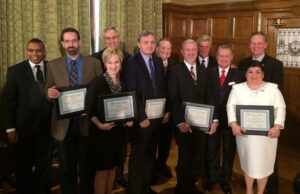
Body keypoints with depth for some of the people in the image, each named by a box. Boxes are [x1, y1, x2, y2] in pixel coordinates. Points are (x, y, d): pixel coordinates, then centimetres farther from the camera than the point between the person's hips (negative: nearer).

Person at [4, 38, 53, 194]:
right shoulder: (15, 71, -3)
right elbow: (9, 101, -5)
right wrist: (11, 128, -10)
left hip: (47, 126, 1)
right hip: (23, 127, -1)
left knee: (44, 166, 17)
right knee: (23, 168, 15)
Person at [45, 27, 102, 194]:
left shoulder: (94, 63, 1)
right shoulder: (53, 65, 5)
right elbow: (48, 91, 6)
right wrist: (49, 92, -18)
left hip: (86, 122, -1)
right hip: (63, 124, 1)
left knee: (87, 167, 12)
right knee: (66, 168, 14)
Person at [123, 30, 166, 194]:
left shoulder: (158, 61, 8)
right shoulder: (132, 63, -12)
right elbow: (131, 94, -16)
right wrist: (141, 117, -18)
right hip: (142, 118, -6)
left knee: (150, 154, 17)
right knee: (138, 155, 7)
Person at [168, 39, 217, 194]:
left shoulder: (203, 70, 10)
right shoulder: (175, 70, -5)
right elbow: (173, 99, -10)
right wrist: (179, 122, -17)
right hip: (184, 122, -4)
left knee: (198, 157, 12)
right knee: (185, 157, 7)